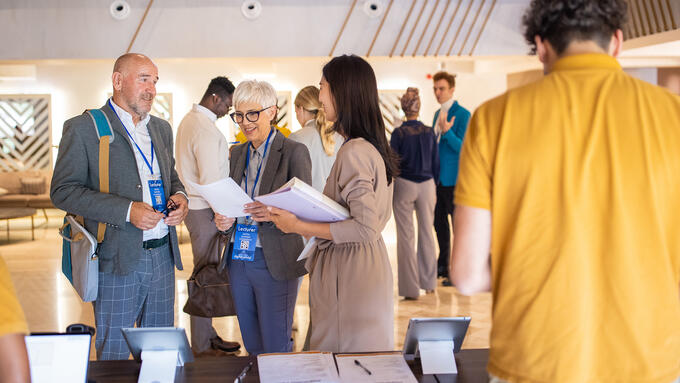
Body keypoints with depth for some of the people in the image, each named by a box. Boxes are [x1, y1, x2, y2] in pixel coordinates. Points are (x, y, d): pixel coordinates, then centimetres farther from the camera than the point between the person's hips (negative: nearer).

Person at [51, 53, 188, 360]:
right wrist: (126, 210, -19)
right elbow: (63, 191, -11)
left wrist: (179, 196, 1)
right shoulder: (83, 128, -5)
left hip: (163, 256, 6)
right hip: (118, 261, -6)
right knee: (113, 356, 3)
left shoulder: (161, 128, 15)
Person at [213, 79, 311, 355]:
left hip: (275, 263, -6)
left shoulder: (294, 152, -9)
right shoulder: (238, 153, 11)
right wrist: (222, 221, -5)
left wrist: (274, 214, -31)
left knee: (276, 350, 2)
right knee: (251, 346, 16)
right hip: (238, 259, 6)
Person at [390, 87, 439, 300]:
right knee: (426, 233, 15)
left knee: (406, 236, 2)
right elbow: (436, 163, 7)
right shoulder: (429, 132, 1)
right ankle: (428, 282, 24)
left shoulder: (399, 133, -9)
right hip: (427, 186, 3)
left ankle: (410, 288, 2)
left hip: (404, 185, -3)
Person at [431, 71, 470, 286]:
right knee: (439, 222, 14)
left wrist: (447, 132, -31)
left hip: (454, 179, -8)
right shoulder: (438, 114, 15)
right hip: (438, 177, 8)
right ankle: (443, 266, 26)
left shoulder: (462, 114, -11)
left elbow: (462, 147, -17)